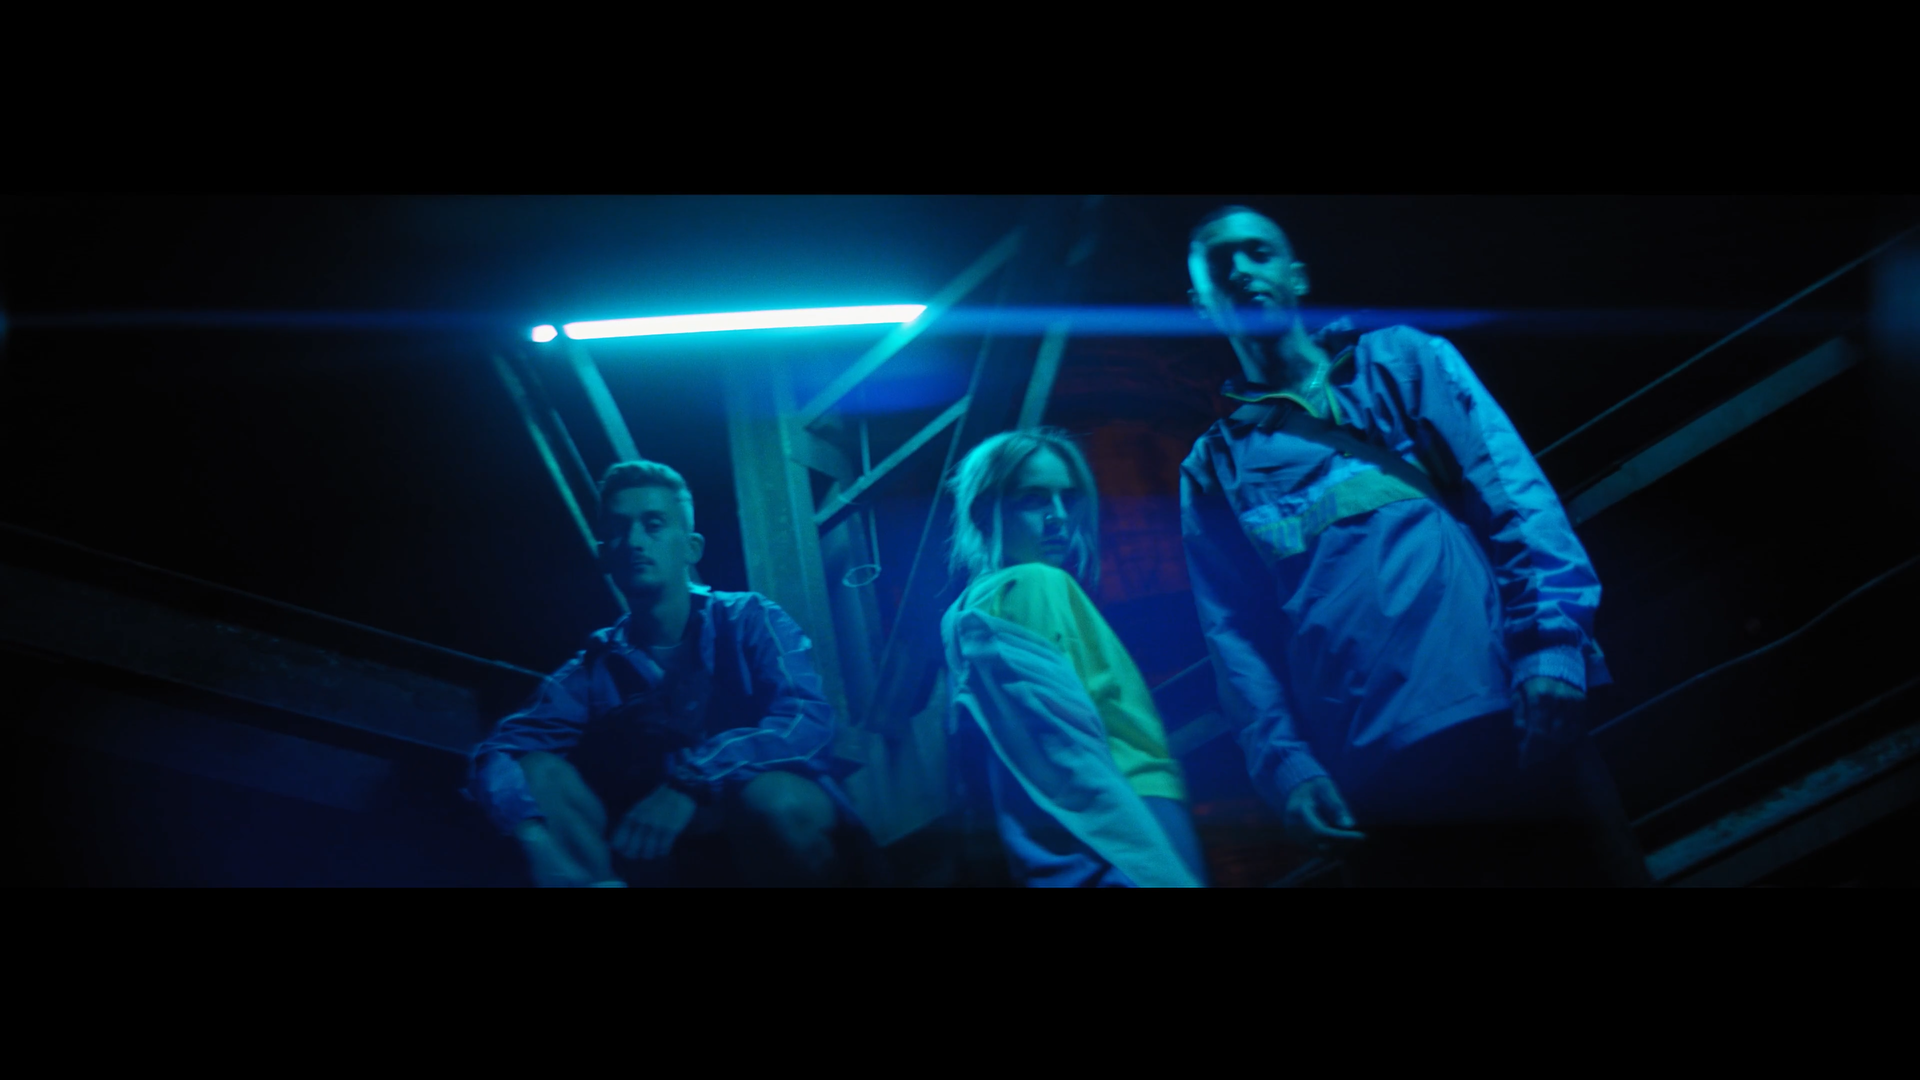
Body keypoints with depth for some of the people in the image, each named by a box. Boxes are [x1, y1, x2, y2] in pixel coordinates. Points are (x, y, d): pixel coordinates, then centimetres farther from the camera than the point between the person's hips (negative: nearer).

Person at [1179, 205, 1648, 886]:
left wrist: (1548, 643, -12)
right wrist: (1284, 764, -8)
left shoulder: (1402, 362, 16)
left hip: (1509, 727, 0)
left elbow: (1509, 493, 4)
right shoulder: (1212, 472, 17)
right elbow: (1236, 634, 8)